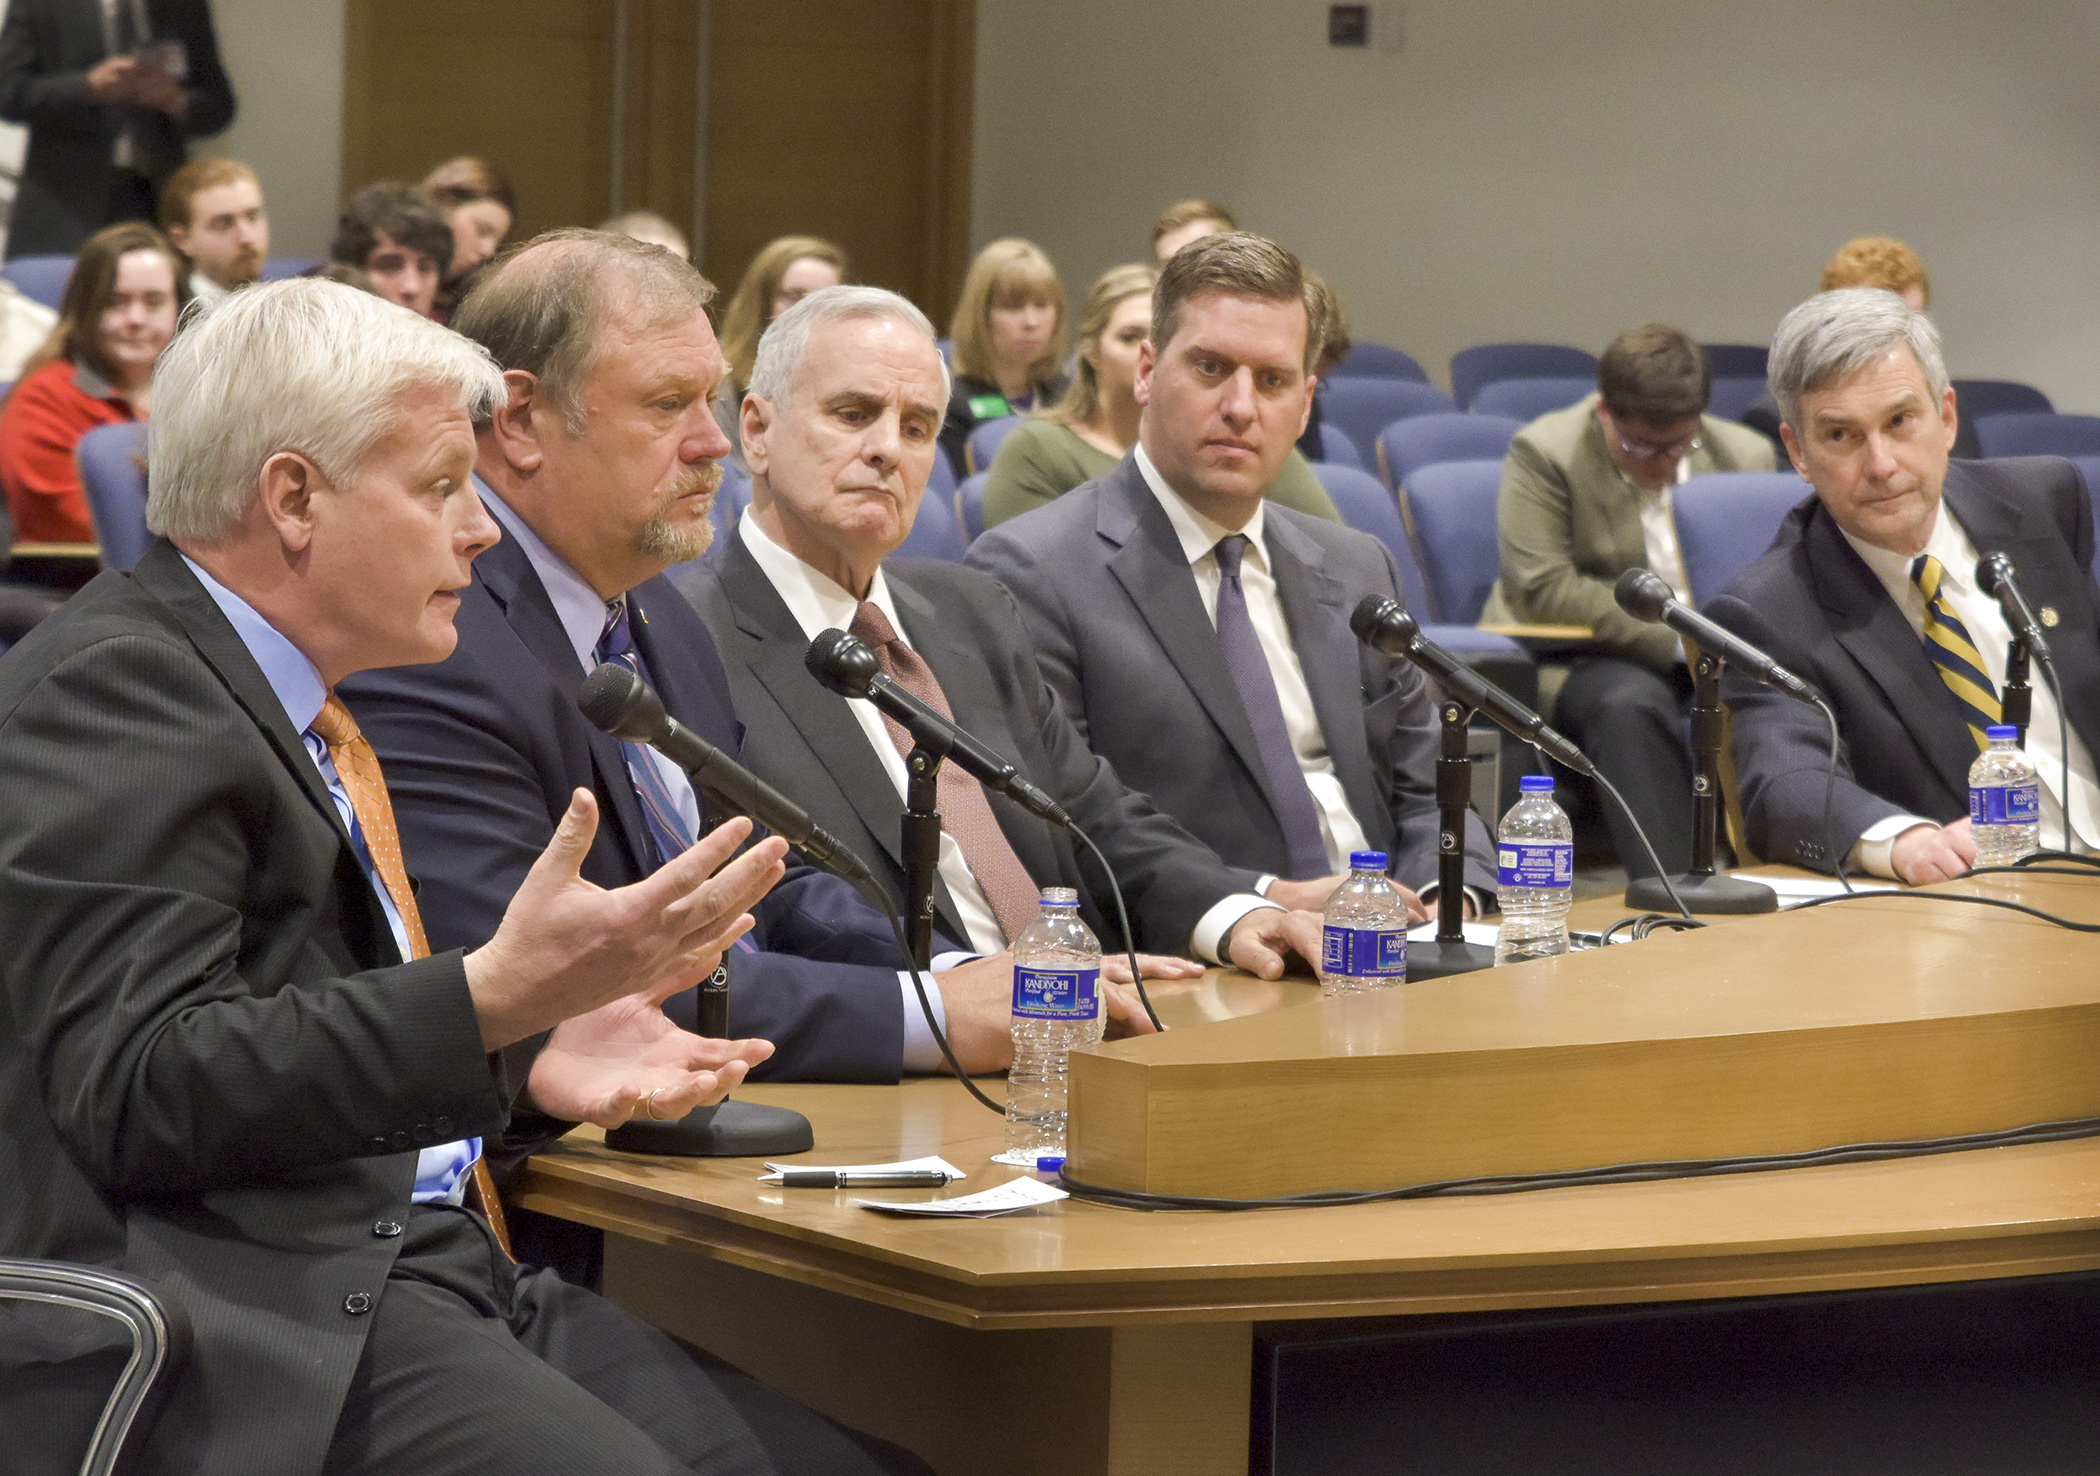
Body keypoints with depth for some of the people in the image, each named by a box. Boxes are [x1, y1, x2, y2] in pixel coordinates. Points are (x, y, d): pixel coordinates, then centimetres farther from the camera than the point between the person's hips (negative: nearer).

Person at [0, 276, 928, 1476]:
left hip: (435, 1268, 10)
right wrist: (499, 997, -25)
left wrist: (528, 1057, 10)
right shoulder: (111, 687, -9)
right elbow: (140, 1091, -19)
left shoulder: (290, 702, 21)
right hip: (264, 1324, -9)